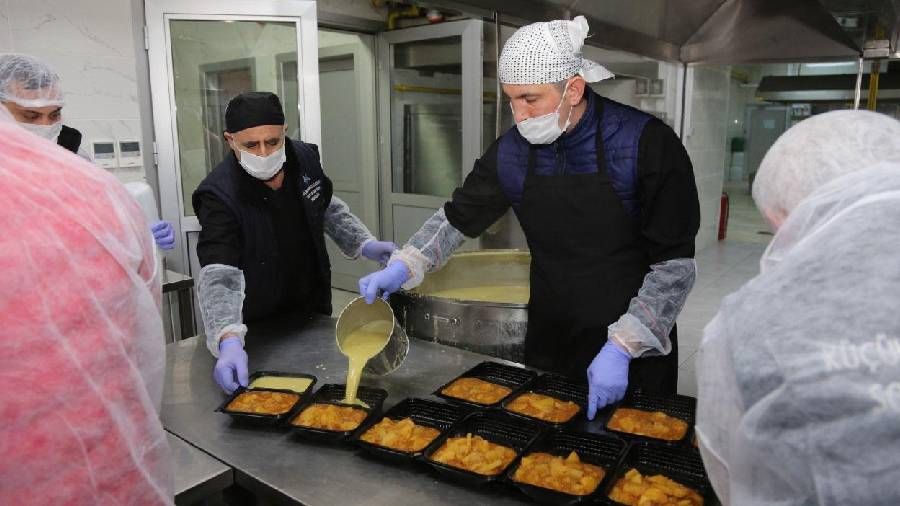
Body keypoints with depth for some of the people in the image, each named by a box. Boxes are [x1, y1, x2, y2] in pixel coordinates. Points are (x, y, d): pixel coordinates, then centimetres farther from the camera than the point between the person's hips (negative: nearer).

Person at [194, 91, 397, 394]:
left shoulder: (305, 158, -10)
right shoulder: (220, 195, -27)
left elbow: (327, 208, 10)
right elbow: (219, 275, -37)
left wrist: (364, 243, -3)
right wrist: (229, 341, -52)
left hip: (313, 313, 5)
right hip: (257, 329, -4)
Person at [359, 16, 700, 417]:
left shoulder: (645, 143, -17)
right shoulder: (513, 151, -6)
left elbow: (675, 263, -16)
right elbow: (457, 218, 7)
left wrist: (622, 347, -22)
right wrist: (402, 267, -7)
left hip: (636, 354, -3)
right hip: (548, 345, 3)